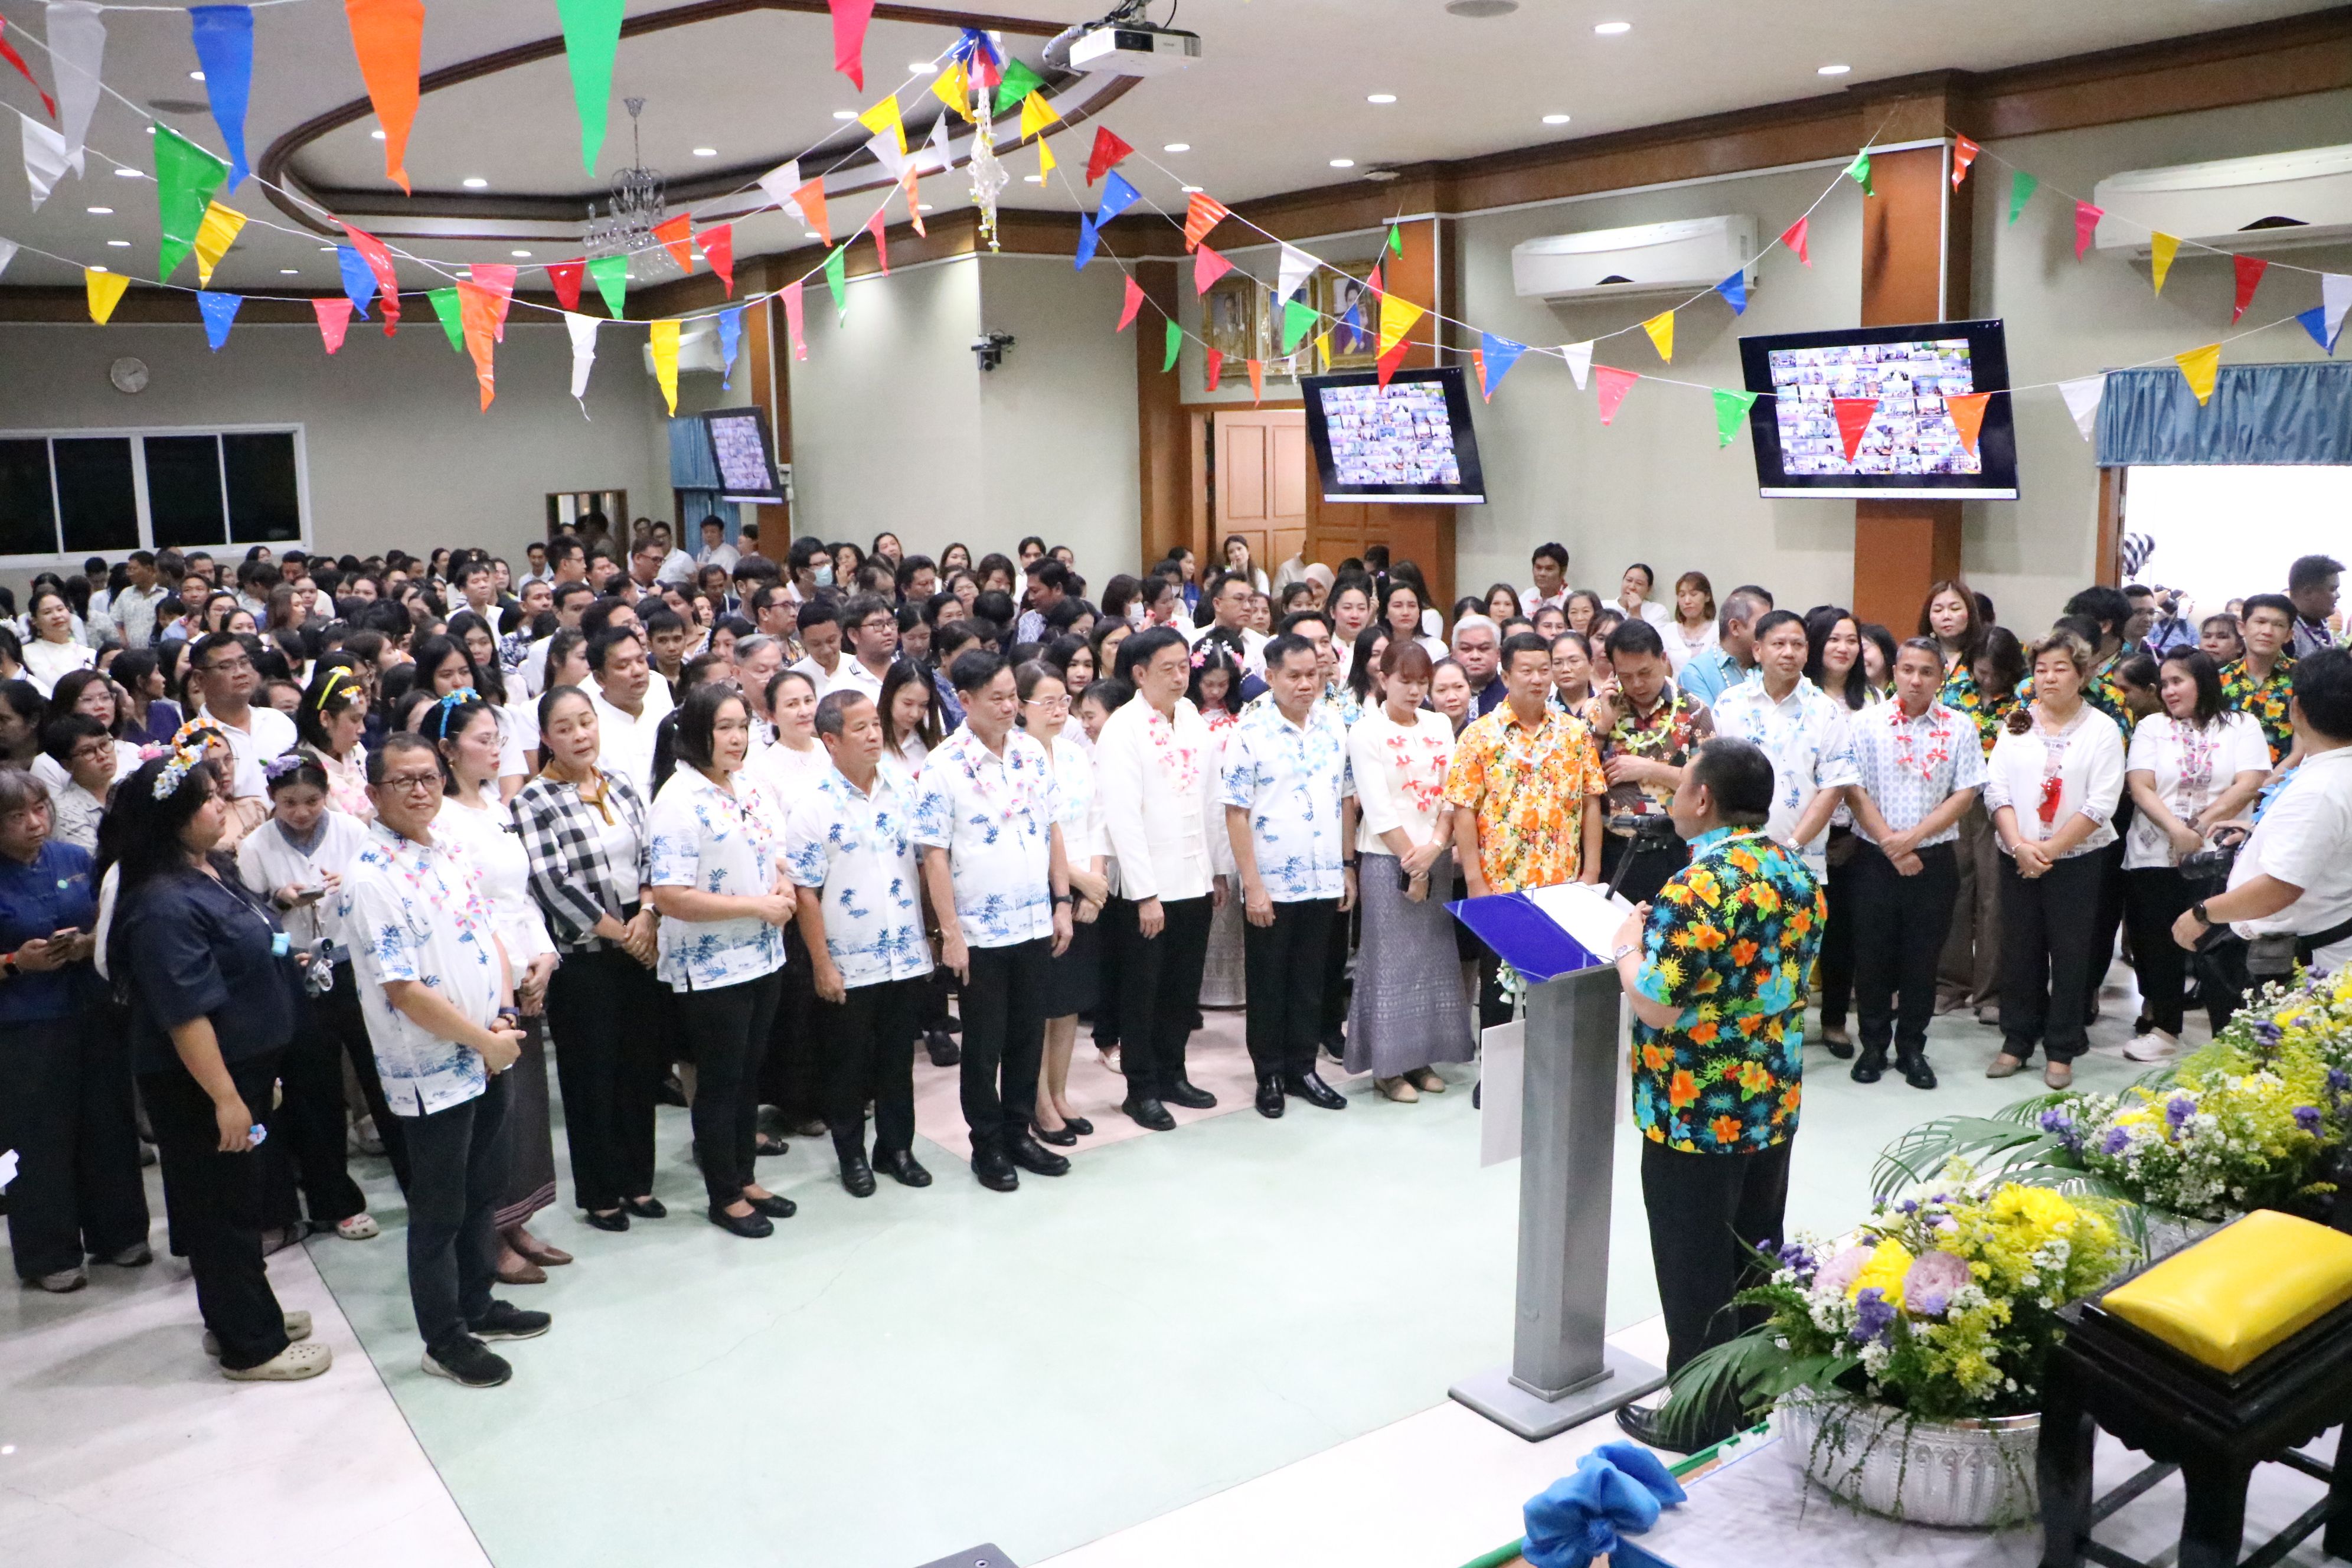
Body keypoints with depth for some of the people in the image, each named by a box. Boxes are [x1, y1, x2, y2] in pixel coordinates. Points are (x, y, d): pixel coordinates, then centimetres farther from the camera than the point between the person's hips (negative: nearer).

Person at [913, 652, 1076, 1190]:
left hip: (1036, 924, 5)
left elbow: (1053, 831, 10)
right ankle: (987, 1145, 23)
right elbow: (934, 854, -12)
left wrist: (1062, 903, 6)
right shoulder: (943, 766, -12)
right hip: (979, 932, -5)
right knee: (984, 1043, 8)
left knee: (1028, 1036, 14)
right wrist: (950, 934, -14)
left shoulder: (1033, 754, 4)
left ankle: (1018, 1133, 30)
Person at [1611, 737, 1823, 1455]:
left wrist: (1629, 947, -7)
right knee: (1756, 1260, 20)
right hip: (1774, 1103, 8)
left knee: (1696, 1273, 6)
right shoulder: (1798, 873, 2)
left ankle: (1701, 1420, 18)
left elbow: (1658, 1007, -25)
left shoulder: (1696, 889, -24)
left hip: (1696, 1114, -8)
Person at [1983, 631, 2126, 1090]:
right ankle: (2016, 1042, 20)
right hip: (2017, 859, 3)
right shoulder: (2018, 724, 7)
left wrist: (2049, 850, -13)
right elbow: (1996, 789, 0)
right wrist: (2019, 845, -13)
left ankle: (2062, 1051, 14)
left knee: (2070, 954, 3)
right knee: (2018, 952, 8)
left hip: (2076, 860, -3)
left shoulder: (2101, 730, -2)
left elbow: (2100, 805, -9)